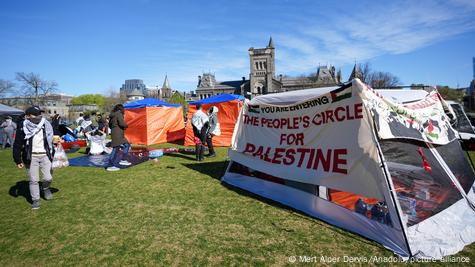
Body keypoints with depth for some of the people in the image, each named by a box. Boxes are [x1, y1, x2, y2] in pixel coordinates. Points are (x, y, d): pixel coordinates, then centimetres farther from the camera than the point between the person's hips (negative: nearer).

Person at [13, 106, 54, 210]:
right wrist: (18, 160, -2)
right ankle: (35, 200, 19)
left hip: (45, 155, 1)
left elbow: (51, 140, 11)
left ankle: (46, 188, 34)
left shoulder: (46, 125, 1)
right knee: (33, 180, 4)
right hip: (32, 157, -1)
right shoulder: (23, 127, -5)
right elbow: (17, 144, -1)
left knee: (48, 178, 0)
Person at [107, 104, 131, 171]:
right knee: (115, 149, -8)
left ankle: (122, 160, 17)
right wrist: (126, 126, -1)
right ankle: (110, 166, -5)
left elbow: (110, 125, 23)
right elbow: (122, 123, -21)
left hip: (114, 133, 10)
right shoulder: (119, 114, -10)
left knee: (127, 145, 16)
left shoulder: (113, 115, 17)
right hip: (118, 134, -10)